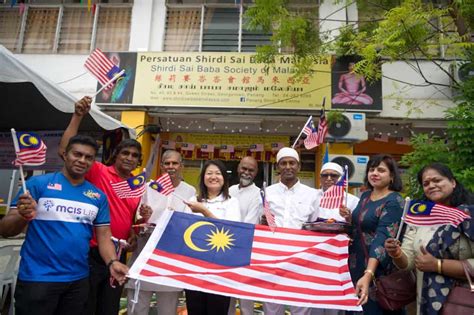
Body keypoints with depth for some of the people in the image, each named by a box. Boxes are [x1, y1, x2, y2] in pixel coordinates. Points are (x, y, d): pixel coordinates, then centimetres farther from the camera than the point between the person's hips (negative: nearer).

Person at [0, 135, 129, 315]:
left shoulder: (98, 196, 3)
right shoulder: (38, 184, -8)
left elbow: (104, 236, 4)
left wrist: (112, 262, -14)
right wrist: (24, 217, -28)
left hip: (79, 280, 4)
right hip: (37, 278, -4)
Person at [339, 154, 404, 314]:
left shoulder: (394, 202, -16)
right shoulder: (365, 196, 5)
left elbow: (383, 237, -28)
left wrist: (368, 274, -38)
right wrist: (348, 217, -6)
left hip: (377, 269, -7)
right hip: (356, 264, 7)